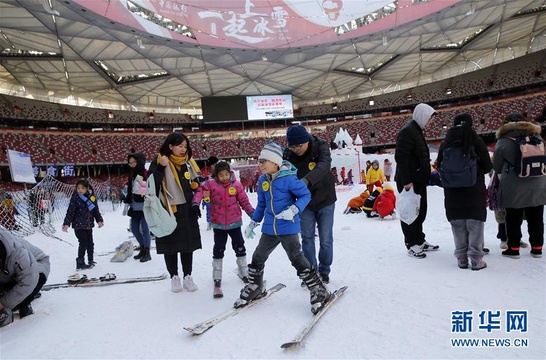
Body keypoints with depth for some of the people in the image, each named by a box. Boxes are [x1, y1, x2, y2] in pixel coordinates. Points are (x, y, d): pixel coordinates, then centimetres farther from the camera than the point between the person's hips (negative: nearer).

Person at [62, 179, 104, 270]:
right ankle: (80, 263, 3)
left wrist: (99, 220, 5)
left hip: (89, 225, 5)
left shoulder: (92, 197, 3)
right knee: (83, 243, -7)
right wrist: (66, 224, -15)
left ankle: (90, 260, 30)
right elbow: (70, 211, -11)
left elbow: (96, 210, 10)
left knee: (90, 243, 14)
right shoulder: (75, 198, -10)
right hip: (78, 225, -5)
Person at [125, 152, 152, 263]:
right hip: (135, 206, 8)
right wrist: (127, 203, 16)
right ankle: (143, 248, 29)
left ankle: (147, 253, 6)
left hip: (145, 206, -8)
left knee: (145, 229, -5)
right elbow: (129, 190, 20)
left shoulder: (147, 174, -9)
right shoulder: (132, 174, 14)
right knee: (134, 228, 12)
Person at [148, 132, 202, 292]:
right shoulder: (159, 161, -7)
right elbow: (152, 184, -16)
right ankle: (174, 277, 24)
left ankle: (188, 276, 23)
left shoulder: (188, 162, 8)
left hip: (187, 210, 4)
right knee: (171, 244, 8)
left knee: (188, 243, 10)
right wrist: (161, 167, -27)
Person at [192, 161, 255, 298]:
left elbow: (244, 201, -2)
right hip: (218, 224, -1)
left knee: (239, 247, 12)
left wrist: (253, 213, -9)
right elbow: (200, 191, -14)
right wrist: (195, 203, -31)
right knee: (218, 250, 7)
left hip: (234, 222, 1)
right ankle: (217, 279, 19)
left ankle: (244, 273, 32)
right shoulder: (211, 184, -8)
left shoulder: (236, 185, -7)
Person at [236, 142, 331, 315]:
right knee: (257, 258, 14)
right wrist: (253, 223, 18)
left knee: (297, 259, -3)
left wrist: (293, 210, -26)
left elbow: (306, 195, -11)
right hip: (269, 229, 7)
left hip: (288, 228, -6)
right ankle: (255, 287, 39)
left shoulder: (288, 178, -16)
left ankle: (319, 291, 14)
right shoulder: (262, 180, 5)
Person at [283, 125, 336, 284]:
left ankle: (324, 271, 27)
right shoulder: (288, 155, -14)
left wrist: (306, 180, -57)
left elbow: (324, 166, -39)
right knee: (307, 238, 7)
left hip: (325, 201, -2)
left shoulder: (320, 146, -21)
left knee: (325, 239, 7)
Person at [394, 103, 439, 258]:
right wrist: (406, 181, -25)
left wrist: (426, 175, 19)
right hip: (409, 181, -10)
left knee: (420, 211, 17)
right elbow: (400, 157, -24)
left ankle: (419, 241, 30)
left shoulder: (416, 130, 17)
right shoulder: (407, 131, -15)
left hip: (419, 180, 10)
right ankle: (412, 245, 9)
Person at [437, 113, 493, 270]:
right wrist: (477, 171, 16)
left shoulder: (445, 143, 0)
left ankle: (461, 258, 14)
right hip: (475, 191, -2)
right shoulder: (476, 140, -6)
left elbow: (439, 166, 5)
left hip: (452, 192, 2)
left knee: (458, 225, 9)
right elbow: (487, 166, -5)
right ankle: (476, 259, 8)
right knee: (475, 223, 5)